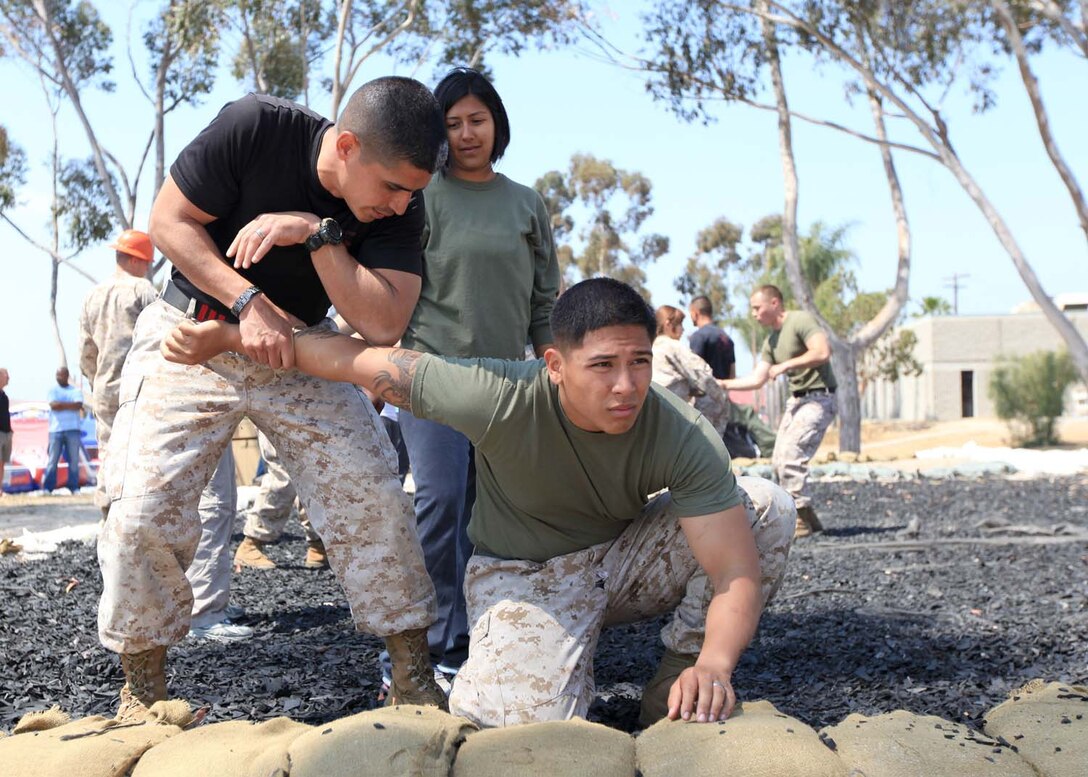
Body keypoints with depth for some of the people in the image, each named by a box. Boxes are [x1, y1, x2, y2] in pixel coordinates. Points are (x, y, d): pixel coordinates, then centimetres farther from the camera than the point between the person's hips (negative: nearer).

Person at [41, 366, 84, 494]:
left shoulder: (76, 391, 12)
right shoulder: (53, 390, 10)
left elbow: (79, 405, -6)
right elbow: (53, 405, -7)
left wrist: (62, 404, -8)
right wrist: (71, 405, -5)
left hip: (73, 430, 1)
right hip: (56, 430, -1)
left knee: (74, 460, 0)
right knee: (53, 460, -4)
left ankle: (74, 487, 5)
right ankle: (47, 488, -1)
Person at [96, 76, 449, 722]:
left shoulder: (401, 208, -15)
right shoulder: (256, 128, -22)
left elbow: (383, 325, -23)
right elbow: (170, 220, -15)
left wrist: (317, 232, -31)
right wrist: (248, 303, -24)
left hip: (299, 348, 2)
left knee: (374, 498, -8)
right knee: (146, 508, -11)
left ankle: (415, 681, 5)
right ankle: (142, 690, 9)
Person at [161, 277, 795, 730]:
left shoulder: (684, 437, -27)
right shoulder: (499, 398, -33)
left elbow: (738, 573, -28)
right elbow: (360, 360, -23)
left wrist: (715, 665, -48)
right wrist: (227, 335, -18)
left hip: (623, 557, 3)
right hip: (524, 572, -2)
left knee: (768, 507, -20)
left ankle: (681, 683, -3)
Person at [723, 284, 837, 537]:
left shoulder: (801, 320, -11)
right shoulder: (771, 341, 16)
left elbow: (822, 352, -24)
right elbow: (757, 379, 17)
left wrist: (785, 366, -19)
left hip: (819, 399, -10)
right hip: (796, 400, 10)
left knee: (790, 455, -17)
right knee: (779, 461, 6)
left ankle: (802, 519, -9)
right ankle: (808, 518, 14)